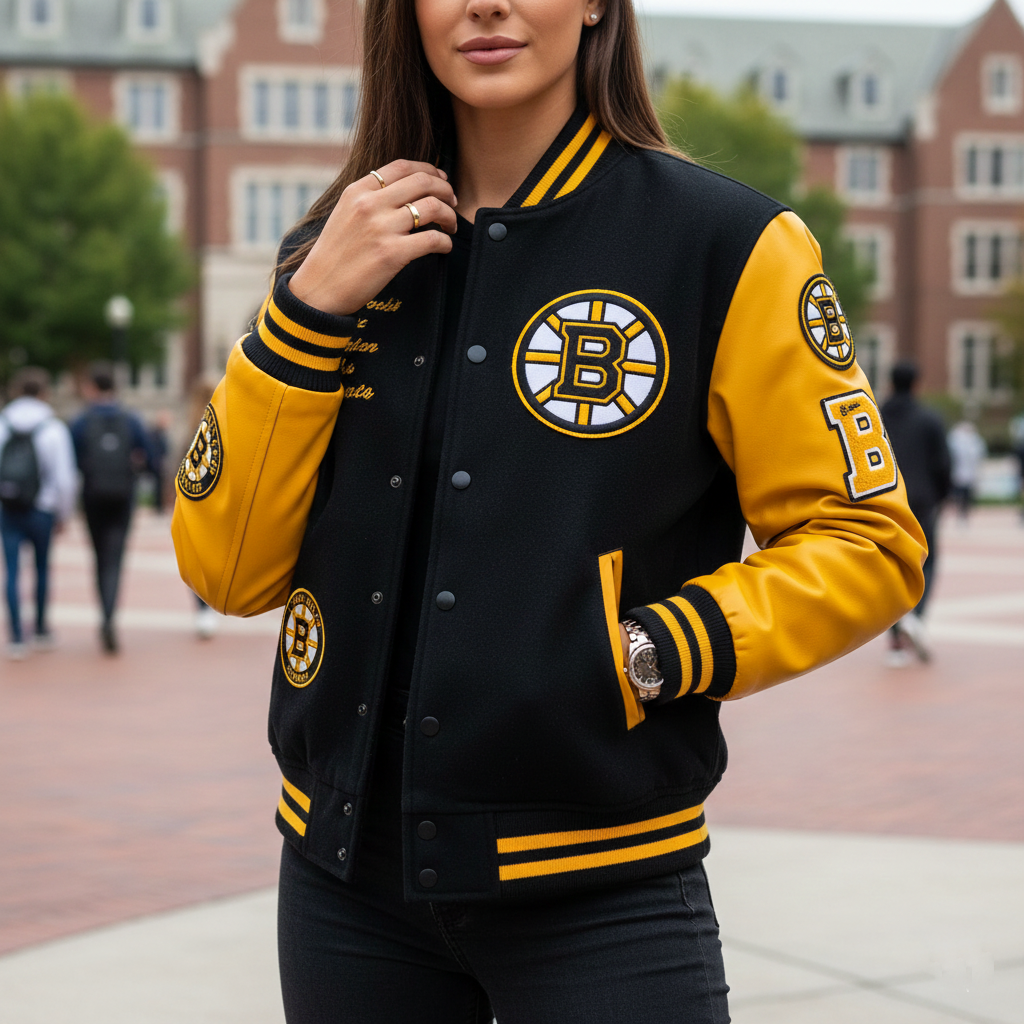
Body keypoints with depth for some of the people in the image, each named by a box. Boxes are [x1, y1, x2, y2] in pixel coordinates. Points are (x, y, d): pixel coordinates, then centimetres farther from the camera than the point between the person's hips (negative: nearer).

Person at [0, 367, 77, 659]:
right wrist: (64, 515, 5)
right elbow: (65, 478, -9)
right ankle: (41, 631, 26)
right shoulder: (54, 429, -7)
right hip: (41, 510, -1)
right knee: (42, 567, 16)